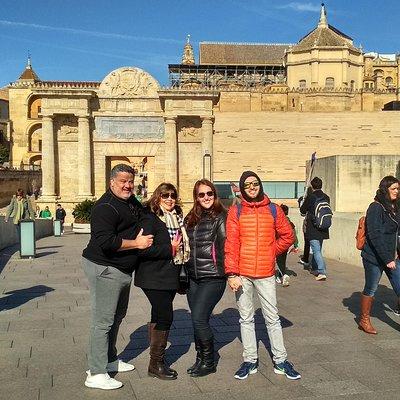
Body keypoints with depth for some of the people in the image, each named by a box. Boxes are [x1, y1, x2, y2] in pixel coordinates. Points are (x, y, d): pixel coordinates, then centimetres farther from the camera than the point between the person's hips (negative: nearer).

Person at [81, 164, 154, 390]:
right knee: (103, 320, -6)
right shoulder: (106, 207, -18)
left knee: (118, 315, 21)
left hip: (123, 270, 10)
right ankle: (96, 374, 2)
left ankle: (110, 359, 37)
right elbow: (105, 241, -29)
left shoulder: (131, 202, 11)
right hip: (105, 269, -10)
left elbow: (145, 215, 31)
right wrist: (137, 243, -21)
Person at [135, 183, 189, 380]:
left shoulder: (176, 218, 12)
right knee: (165, 316, -9)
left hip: (170, 277, 8)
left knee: (159, 315, 15)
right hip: (154, 277, -8)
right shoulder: (150, 219, -13)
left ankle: (156, 358, 26)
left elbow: (182, 244, 26)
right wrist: (169, 250, -19)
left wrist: (178, 249, 6)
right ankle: (156, 364, 3)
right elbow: (143, 249, -22)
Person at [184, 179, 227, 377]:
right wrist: (185, 272, 14)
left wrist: (227, 272, -16)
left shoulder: (221, 217, -7)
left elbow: (225, 246, -12)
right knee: (197, 320, 10)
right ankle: (200, 359, 26)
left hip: (213, 278, -6)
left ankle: (209, 362, 9)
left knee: (199, 319, -9)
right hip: (193, 277, 6)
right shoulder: (191, 219, 12)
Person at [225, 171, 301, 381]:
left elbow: (288, 236, 11)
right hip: (242, 274, 0)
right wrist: (232, 273, -11)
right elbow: (231, 243, -5)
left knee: (272, 318, 6)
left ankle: (280, 361, 18)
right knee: (246, 319, 11)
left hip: (266, 273, 0)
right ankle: (250, 360, 22)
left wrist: (271, 252, 4)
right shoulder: (236, 211, 1)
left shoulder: (273, 210, 4)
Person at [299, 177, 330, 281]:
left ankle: (322, 272, -17)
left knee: (316, 250, -7)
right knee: (317, 249, 20)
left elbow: (302, 210, 0)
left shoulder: (310, 197, -13)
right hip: (323, 229, 6)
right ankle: (315, 269, 34)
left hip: (312, 229, -6)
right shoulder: (326, 198, 2)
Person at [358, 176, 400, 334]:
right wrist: (387, 259, -21)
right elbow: (375, 236, -21)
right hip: (375, 257, -7)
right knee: (370, 290, 8)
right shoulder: (376, 208, -15)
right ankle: (364, 321, 26)